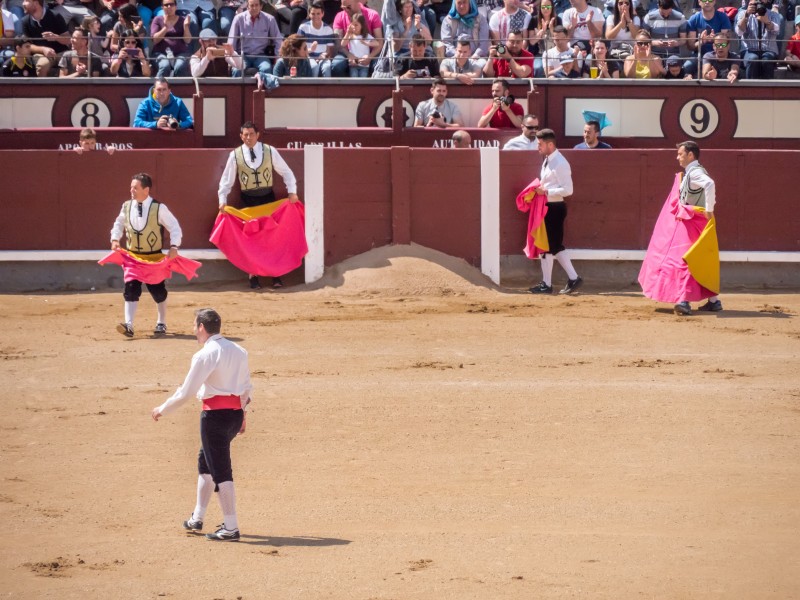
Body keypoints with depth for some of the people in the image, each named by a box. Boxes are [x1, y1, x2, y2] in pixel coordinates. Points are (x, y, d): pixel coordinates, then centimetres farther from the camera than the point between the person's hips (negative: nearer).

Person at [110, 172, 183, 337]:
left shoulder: (159, 208, -14)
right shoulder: (127, 206, -2)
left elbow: (174, 227, -8)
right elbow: (119, 224, 14)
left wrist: (174, 247, -19)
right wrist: (115, 239, -2)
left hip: (154, 257, -3)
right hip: (133, 256, 3)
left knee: (157, 290, 8)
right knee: (131, 289, -11)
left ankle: (161, 323, 28)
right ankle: (128, 325, -18)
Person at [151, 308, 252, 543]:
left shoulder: (205, 355, -13)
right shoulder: (238, 351, 10)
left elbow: (186, 392, -11)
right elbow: (247, 387, 14)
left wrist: (162, 410, 1)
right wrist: (242, 414, 25)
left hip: (215, 414, -8)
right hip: (236, 412, 8)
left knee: (220, 470, -3)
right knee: (205, 462, 23)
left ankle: (231, 528, -4)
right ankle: (197, 518, 30)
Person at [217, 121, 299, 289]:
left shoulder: (270, 151, -3)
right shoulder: (235, 155, -3)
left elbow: (286, 172, 3)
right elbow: (226, 180, 2)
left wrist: (292, 192, -7)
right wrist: (222, 200, -8)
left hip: (268, 198, 0)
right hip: (248, 200, 0)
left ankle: (276, 275, 11)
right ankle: (253, 277, 9)